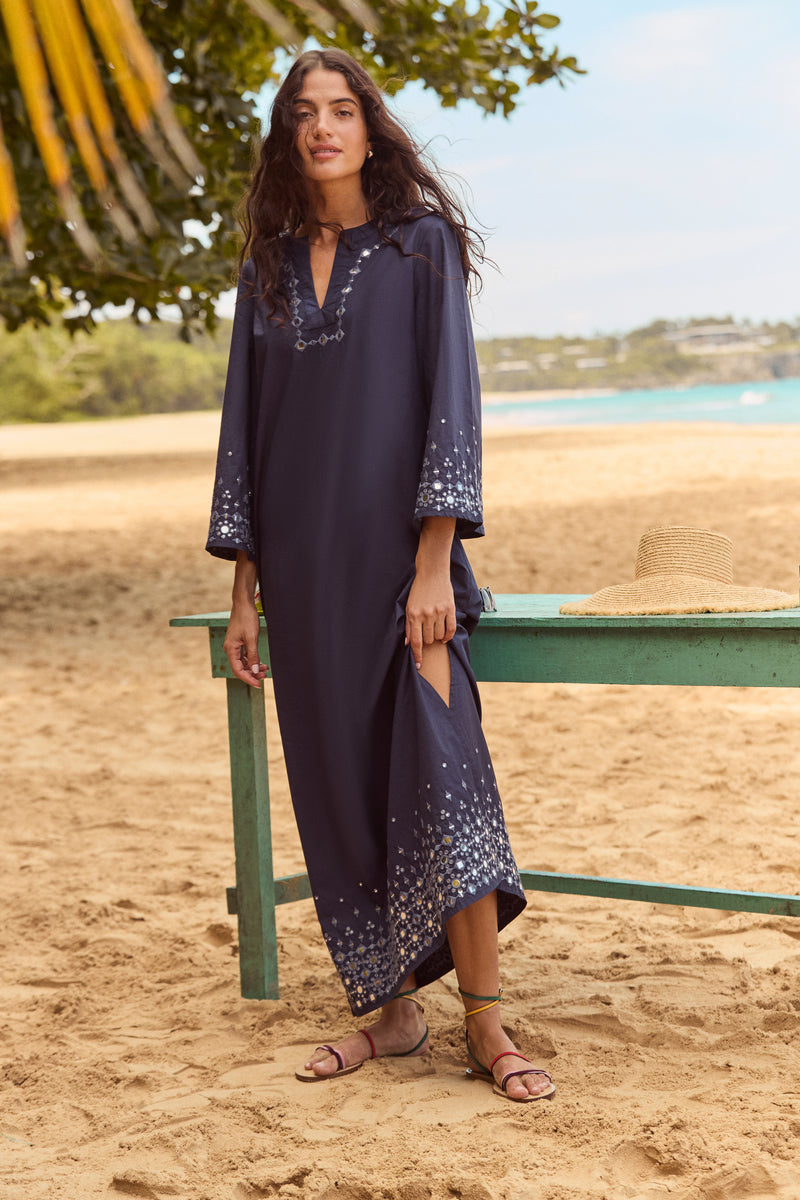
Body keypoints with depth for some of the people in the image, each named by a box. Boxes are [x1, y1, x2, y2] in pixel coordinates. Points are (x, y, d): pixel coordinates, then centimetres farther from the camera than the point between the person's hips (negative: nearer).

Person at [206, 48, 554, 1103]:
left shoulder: (422, 243, 1)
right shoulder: (269, 267, 13)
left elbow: (450, 396, -6)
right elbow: (245, 421, 13)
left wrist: (434, 562, -16)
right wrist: (244, 592, 8)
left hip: (396, 546, -4)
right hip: (301, 564, 5)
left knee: (437, 773, -13)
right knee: (341, 787, 5)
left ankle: (486, 1025, -7)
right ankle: (393, 1011, 15)